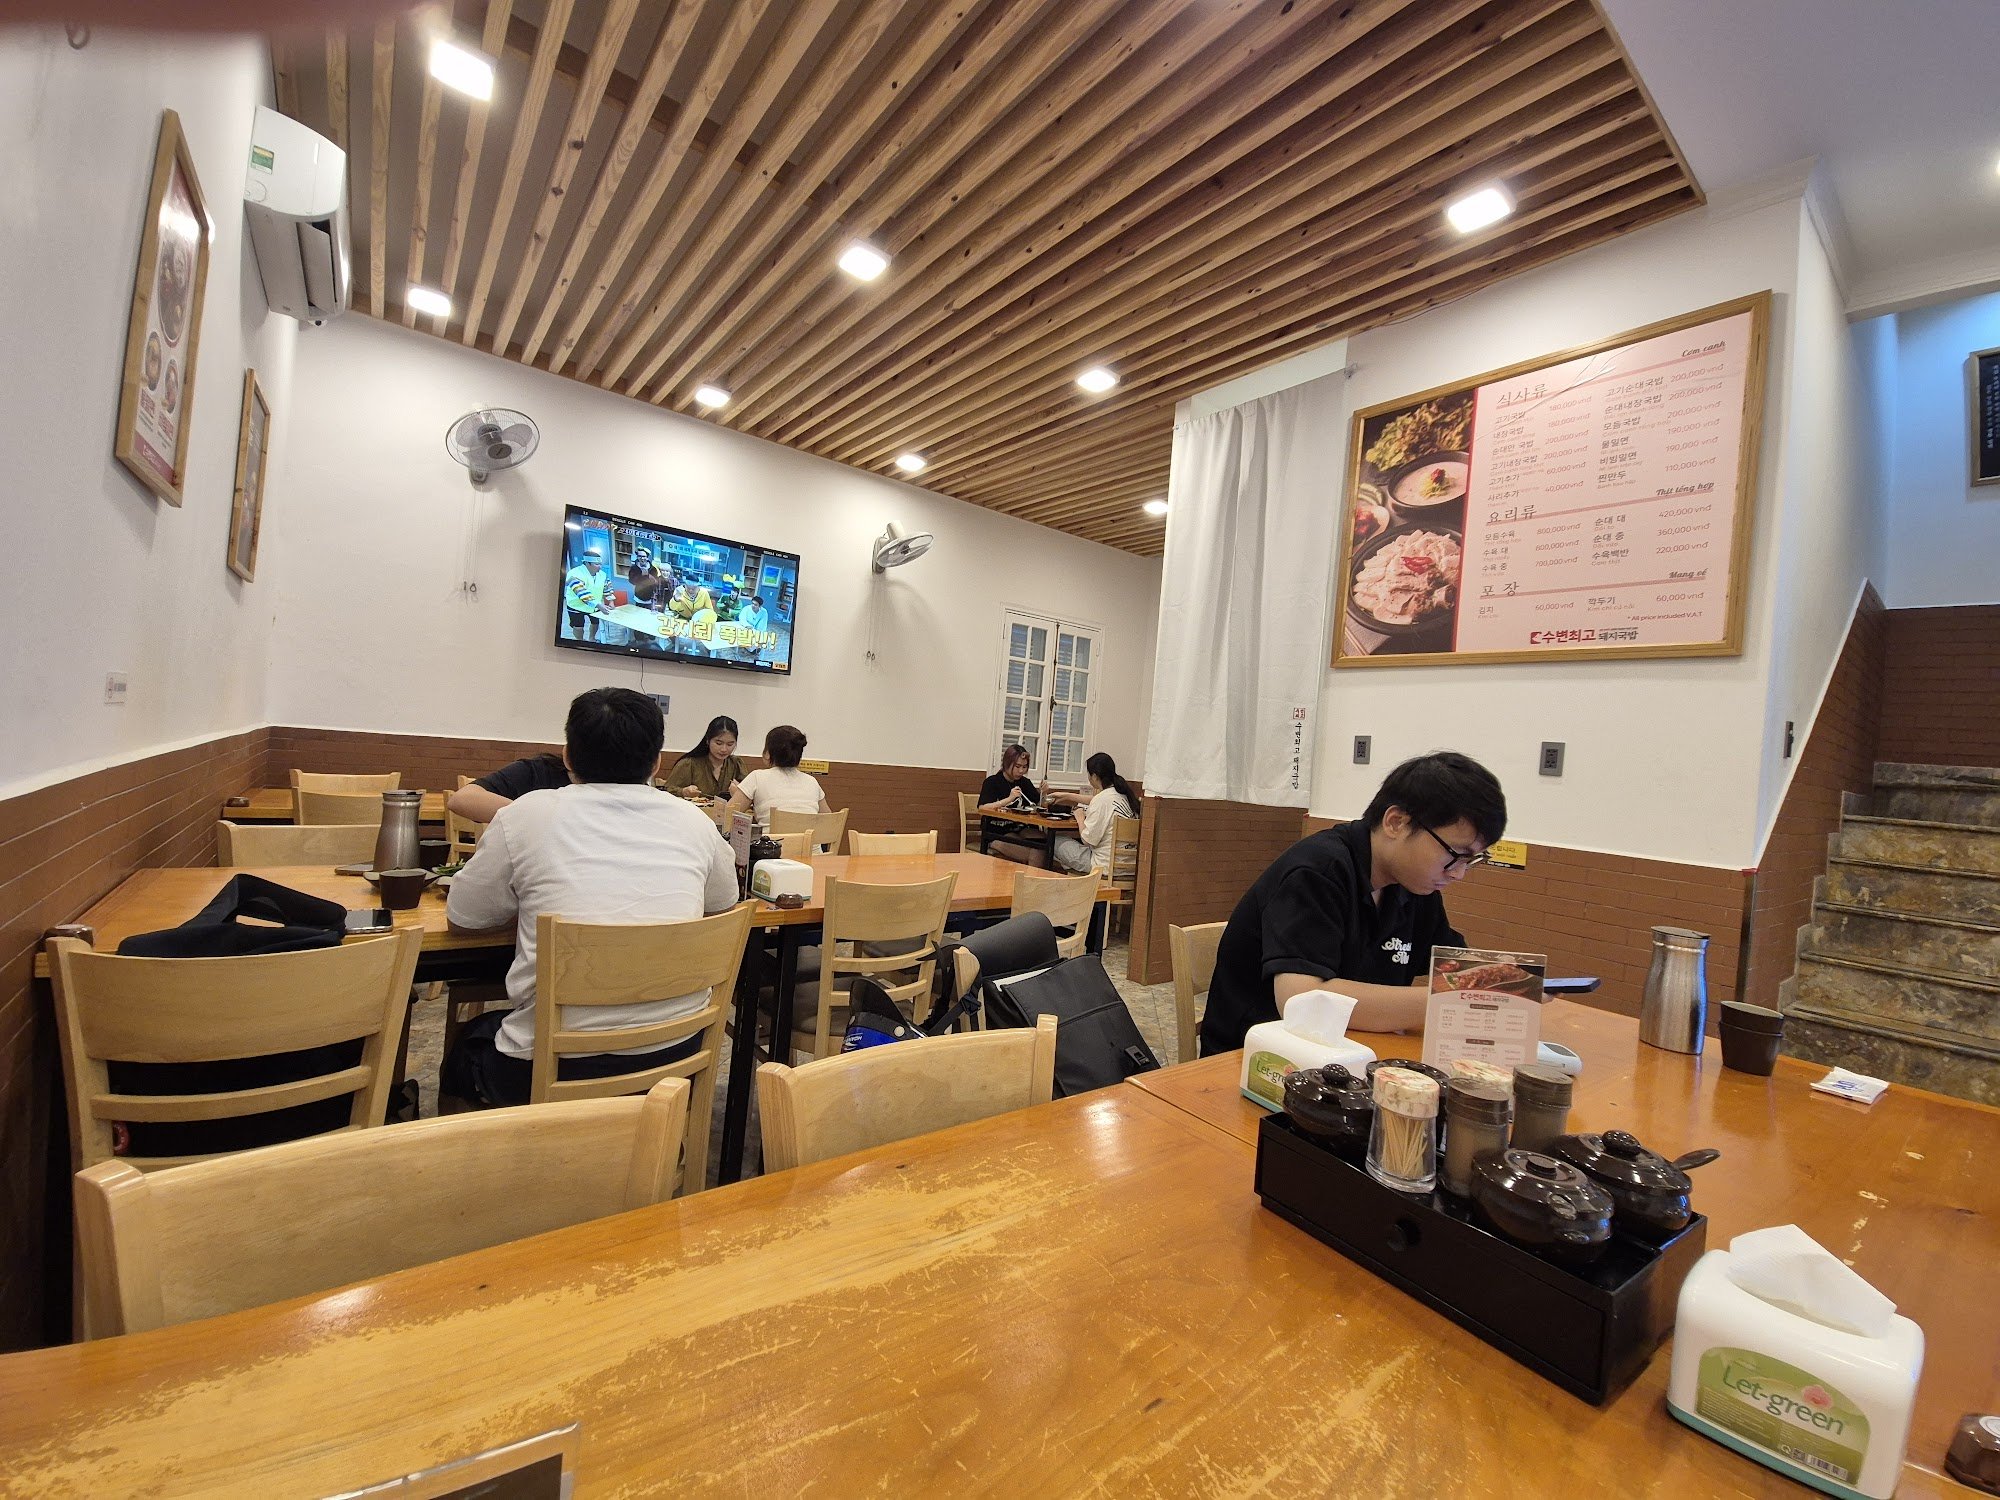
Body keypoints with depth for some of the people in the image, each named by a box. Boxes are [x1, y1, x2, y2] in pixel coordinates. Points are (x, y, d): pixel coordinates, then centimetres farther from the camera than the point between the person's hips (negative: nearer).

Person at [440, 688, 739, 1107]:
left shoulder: (528, 813, -7)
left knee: (466, 1048, 30)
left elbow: (462, 917, 6)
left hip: (551, 1069, -3)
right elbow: (724, 901, 16)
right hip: (677, 1054, 3)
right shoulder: (692, 820, -2)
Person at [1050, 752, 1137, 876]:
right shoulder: (1123, 794, 5)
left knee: (1056, 841, 8)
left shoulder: (1102, 799, -21)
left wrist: (1080, 818, 1)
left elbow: (1087, 840, -18)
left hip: (1105, 866, -8)